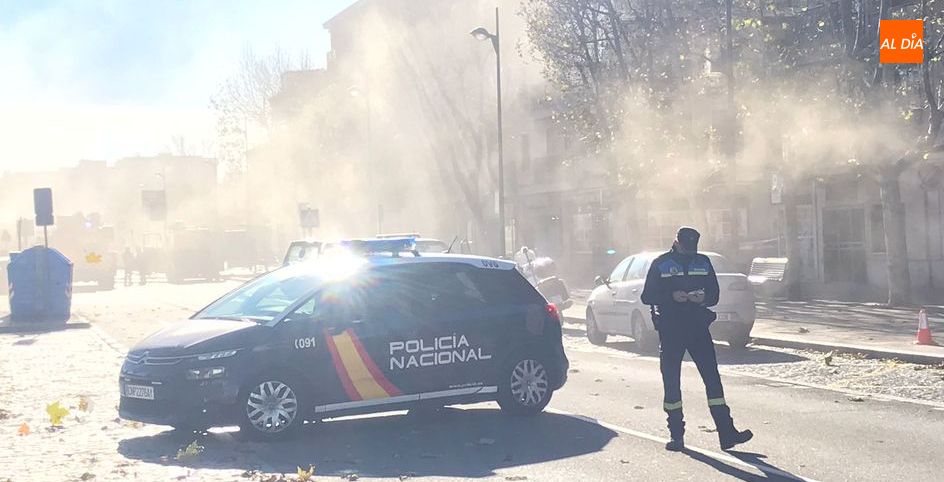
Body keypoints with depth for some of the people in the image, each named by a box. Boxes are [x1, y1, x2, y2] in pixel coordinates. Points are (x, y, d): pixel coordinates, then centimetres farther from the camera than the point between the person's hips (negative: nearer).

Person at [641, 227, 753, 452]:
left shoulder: (703, 262, 9)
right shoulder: (661, 264, 0)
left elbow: (714, 294, 11)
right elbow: (647, 296, -3)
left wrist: (704, 297, -13)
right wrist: (672, 296, -19)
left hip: (698, 326, 2)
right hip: (670, 330, -2)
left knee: (712, 377, -4)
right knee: (671, 381, 1)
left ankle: (726, 433, -4)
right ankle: (676, 435, 11)